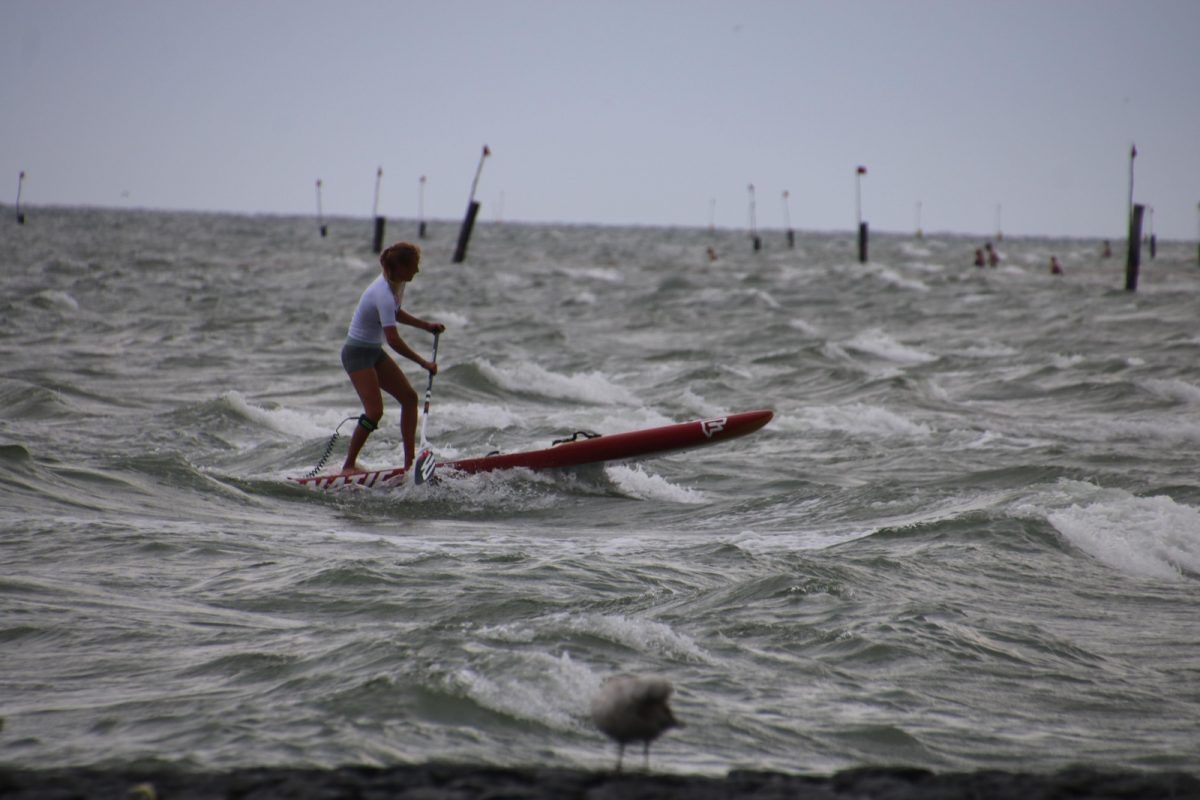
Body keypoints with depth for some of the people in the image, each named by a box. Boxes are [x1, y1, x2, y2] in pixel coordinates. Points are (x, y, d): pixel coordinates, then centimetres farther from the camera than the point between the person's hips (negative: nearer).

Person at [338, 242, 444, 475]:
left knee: (409, 397, 4)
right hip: (357, 353, -10)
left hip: (374, 352, 10)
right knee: (374, 411, -17)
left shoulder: (397, 284, 1)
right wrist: (424, 363, -27)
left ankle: (410, 461, 6)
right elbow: (393, 340, -32)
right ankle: (348, 466, -5)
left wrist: (426, 325, 11)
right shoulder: (383, 294, -28)